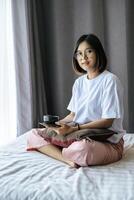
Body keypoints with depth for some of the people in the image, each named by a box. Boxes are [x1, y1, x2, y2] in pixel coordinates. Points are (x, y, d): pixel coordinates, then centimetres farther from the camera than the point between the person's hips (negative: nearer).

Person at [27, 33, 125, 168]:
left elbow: (107, 121, -15)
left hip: (108, 141, -7)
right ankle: (68, 159, -21)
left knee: (81, 149, -42)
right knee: (33, 135, -2)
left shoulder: (110, 80, -12)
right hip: (79, 136, 7)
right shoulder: (79, 82, 11)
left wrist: (74, 128, -23)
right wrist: (57, 124, -6)